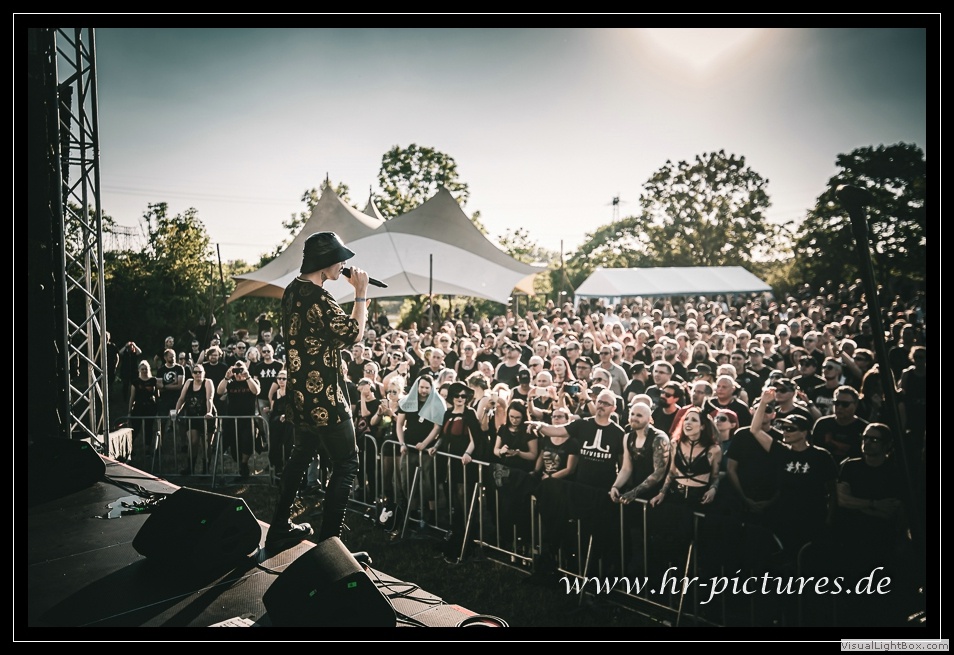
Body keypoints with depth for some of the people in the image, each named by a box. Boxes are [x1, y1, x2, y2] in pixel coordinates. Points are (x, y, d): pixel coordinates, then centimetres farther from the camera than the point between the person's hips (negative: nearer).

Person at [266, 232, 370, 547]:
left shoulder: (293, 290, 9)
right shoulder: (317, 296, -21)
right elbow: (354, 332, -16)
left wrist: (355, 292, 10)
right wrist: (361, 292, -8)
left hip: (302, 395, 10)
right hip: (325, 398, -10)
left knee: (301, 456, 23)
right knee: (346, 463, -1)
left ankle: (280, 526, 33)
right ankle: (328, 539, 1)